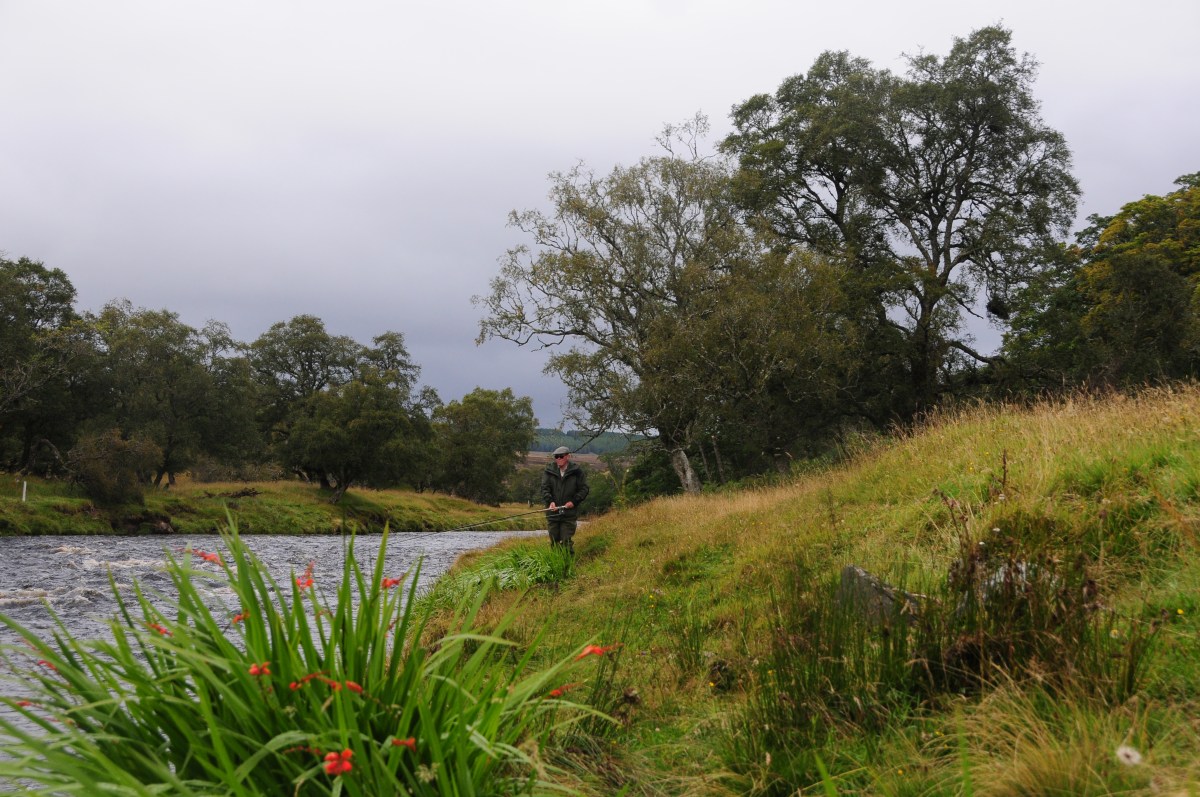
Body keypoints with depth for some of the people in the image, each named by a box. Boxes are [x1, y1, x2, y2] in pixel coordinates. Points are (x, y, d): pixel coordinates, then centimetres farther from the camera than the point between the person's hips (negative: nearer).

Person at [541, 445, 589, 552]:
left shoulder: (576, 471, 0)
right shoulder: (549, 470, 4)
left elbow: (584, 489, 2)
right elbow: (545, 488, -3)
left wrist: (574, 501, -11)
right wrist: (550, 501, -20)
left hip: (569, 514, -2)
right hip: (552, 513, 2)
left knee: (567, 541, -5)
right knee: (554, 541, 10)